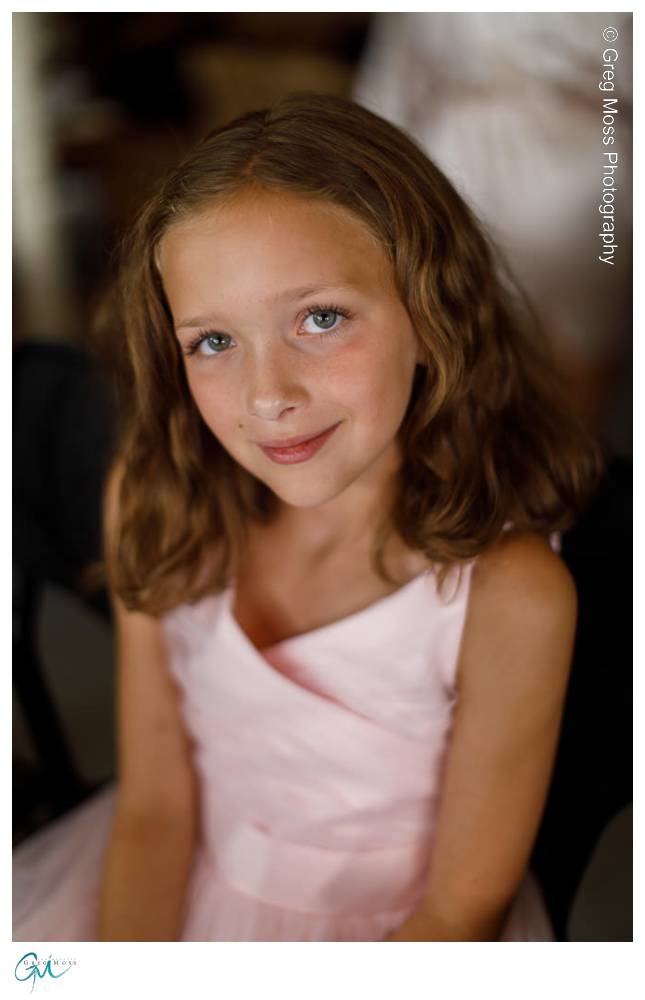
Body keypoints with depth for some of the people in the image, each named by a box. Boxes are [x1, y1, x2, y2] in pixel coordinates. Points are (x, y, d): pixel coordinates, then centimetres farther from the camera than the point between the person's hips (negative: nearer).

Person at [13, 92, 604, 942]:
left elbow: (463, 904, -13)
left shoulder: (507, 595, -24)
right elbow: (154, 808, -9)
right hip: (182, 899, 3)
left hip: (391, 925, -2)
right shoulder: (156, 506, -12)